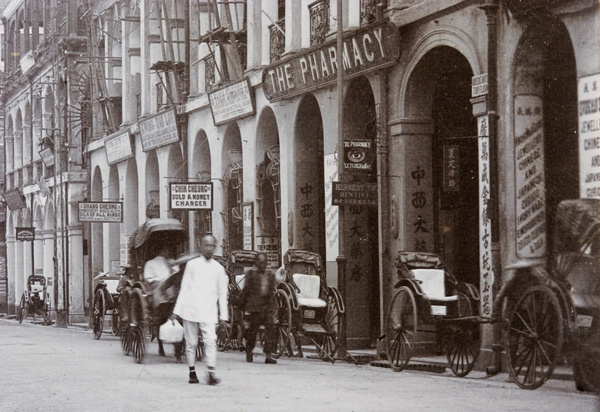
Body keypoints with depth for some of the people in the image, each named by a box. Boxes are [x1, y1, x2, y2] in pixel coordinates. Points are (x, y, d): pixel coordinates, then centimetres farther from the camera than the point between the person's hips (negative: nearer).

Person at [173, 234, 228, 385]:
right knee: (191, 343, 4)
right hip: (190, 309, 0)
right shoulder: (192, 265, 7)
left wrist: (223, 316, 9)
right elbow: (184, 288, 8)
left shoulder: (218, 268, 10)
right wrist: (177, 310, 4)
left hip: (208, 312, 0)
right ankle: (192, 372, 14)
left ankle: (211, 372, -17)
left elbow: (222, 294, 13)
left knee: (210, 341, -14)